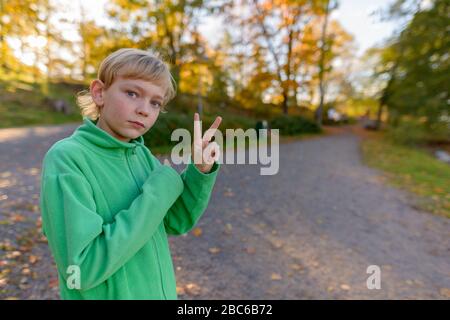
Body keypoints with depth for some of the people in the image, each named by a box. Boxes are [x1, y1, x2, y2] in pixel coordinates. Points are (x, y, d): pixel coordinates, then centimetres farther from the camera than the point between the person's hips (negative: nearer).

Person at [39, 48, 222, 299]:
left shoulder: (142, 154, -4)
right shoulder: (66, 158, -21)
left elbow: (177, 223, 0)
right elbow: (81, 270, -26)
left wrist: (201, 170, -15)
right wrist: (157, 193, -23)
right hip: (107, 295, -5)